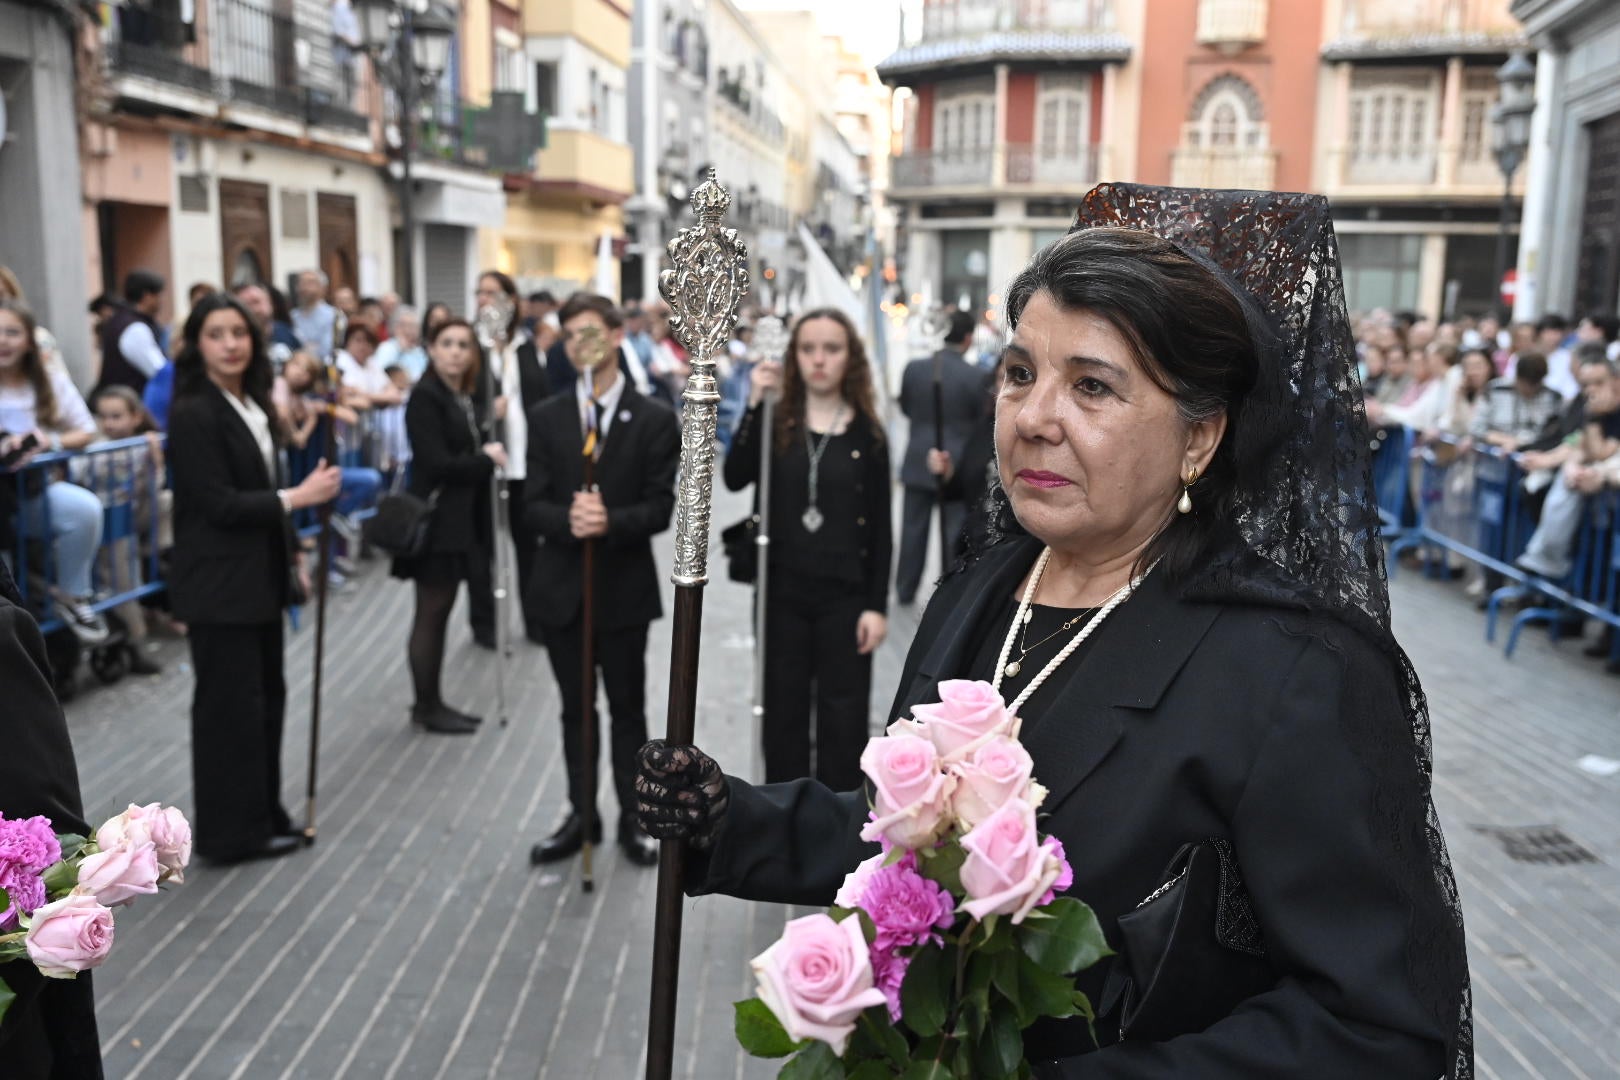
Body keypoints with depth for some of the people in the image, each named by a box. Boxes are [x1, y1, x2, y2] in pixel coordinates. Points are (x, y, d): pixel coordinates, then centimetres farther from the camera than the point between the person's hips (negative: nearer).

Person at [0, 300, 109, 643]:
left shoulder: (52, 380, 5)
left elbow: (86, 432, 6)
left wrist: (51, 442, -15)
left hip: (32, 487, 3)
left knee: (86, 508, -28)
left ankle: (72, 596, -6)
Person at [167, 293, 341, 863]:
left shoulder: (251, 404, 10)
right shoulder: (192, 414, -16)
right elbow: (218, 503, -21)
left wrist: (291, 558, 15)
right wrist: (299, 496, -20)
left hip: (258, 576, 9)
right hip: (218, 583, -9)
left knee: (266, 696, 14)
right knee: (230, 704, 0)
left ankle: (261, 815, 27)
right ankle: (231, 830, 13)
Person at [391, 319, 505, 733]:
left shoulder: (465, 397, 13)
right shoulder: (425, 397, -13)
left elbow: (463, 454, 10)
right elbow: (435, 463, -21)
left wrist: (487, 454, -8)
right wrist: (487, 458, -10)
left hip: (459, 518, 8)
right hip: (435, 519, -8)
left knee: (441, 611, 13)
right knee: (430, 613, 0)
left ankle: (433, 702, 21)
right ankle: (425, 707, 10)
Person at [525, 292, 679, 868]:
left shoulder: (654, 420, -3)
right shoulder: (546, 417, 4)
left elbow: (661, 507, -8)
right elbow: (534, 504, -1)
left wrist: (611, 521, -26)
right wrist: (568, 520, -22)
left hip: (625, 586, -2)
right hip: (562, 583, 2)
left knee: (627, 708, 9)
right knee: (576, 708, 13)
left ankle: (631, 819, 23)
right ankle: (581, 815, 27)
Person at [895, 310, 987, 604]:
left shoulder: (914, 369, -5)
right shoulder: (975, 377, -15)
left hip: (918, 462, 3)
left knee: (914, 528, 14)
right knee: (954, 532, 7)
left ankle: (905, 590, 24)